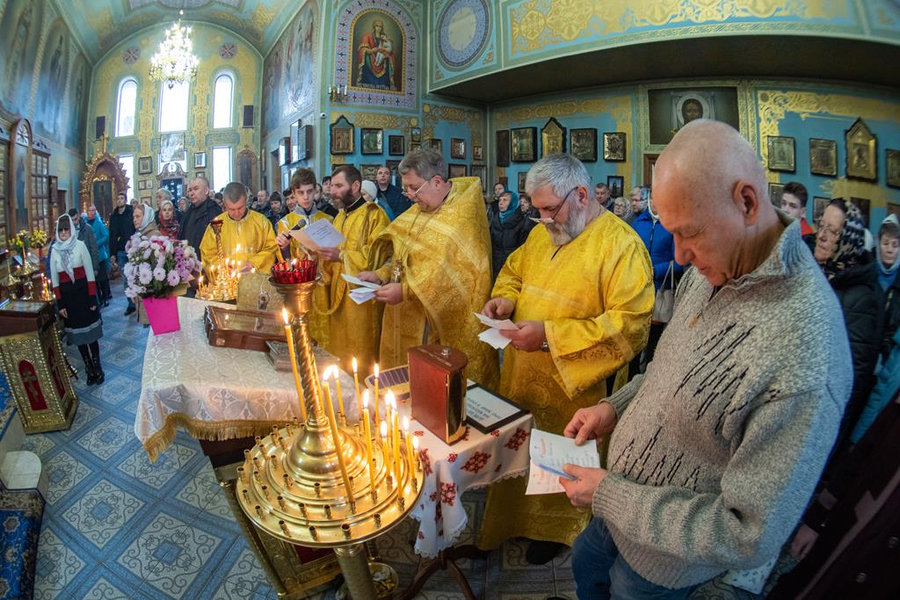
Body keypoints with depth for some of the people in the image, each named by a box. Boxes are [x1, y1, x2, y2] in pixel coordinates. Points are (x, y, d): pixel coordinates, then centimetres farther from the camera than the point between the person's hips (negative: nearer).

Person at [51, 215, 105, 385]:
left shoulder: (80, 245, -6)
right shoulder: (55, 250, 3)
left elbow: (90, 273, -5)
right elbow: (54, 279, 6)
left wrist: (93, 298, -8)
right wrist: (60, 304, 3)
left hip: (83, 293, -3)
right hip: (67, 296, 3)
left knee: (91, 333, 4)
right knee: (78, 335, 9)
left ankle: (97, 368, 17)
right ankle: (89, 369, 20)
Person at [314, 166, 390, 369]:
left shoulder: (374, 215, -10)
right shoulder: (340, 216, 17)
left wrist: (342, 255, -24)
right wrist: (323, 251, 4)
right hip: (338, 292, 8)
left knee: (362, 357, -1)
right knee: (341, 351, 13)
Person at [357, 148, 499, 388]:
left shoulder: (463, 215, -14)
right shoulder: (419, 210, 11)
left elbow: (452, 274, -22)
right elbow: (402, 253, 17)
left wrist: (405, 291, -24)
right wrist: (380, 274, -1)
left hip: (442, 326, -7)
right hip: (406, 322, 8)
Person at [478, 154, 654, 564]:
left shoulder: (621, 244, -17)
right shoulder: (542, 234, 6)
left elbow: (631, 325, -23)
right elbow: (512, 272, 21)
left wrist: (550, 334, -26)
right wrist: (506, 298, -3)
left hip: (571, 391, -6)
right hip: (519, 376, 6)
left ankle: (552, 530, 41)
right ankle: (508, 519, 44)